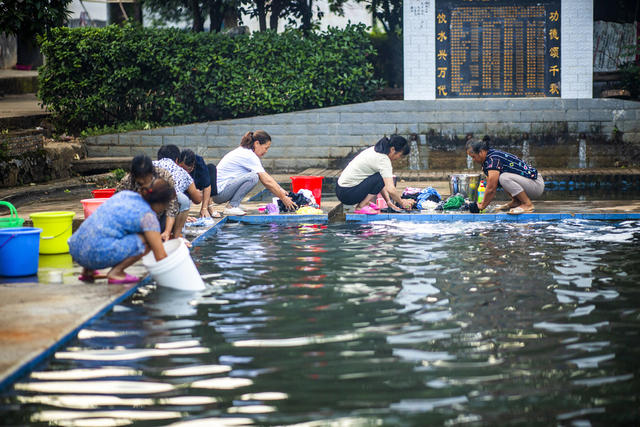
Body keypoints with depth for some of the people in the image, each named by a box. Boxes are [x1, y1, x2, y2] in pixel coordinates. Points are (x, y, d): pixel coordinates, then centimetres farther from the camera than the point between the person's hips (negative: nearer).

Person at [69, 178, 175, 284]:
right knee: (147, 240, -3)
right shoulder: (147, 216, -3)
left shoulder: (125, 194, 18)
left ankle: (88, 271, 23)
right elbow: (160, 256, -5)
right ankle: (116, 272, -2)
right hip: (98, 254, -8)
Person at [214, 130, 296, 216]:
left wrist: (281, 190, 15)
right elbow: (267, 181, -15)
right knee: (253, 177, -24)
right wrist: (283, 198, -9)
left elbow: (266, 177, 19)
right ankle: (231, 207, -16)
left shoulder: (244, 152, 15)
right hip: (219, 192, -10)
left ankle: (234, 205, 11)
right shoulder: (249, 156, -15)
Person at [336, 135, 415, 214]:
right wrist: (401, 203, -9)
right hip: (347, 194, -9)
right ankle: (360, 207, -12)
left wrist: (388, 201, 7)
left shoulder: (374, 150, 9)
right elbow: (390, 189, -25)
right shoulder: (383, 160, -19)